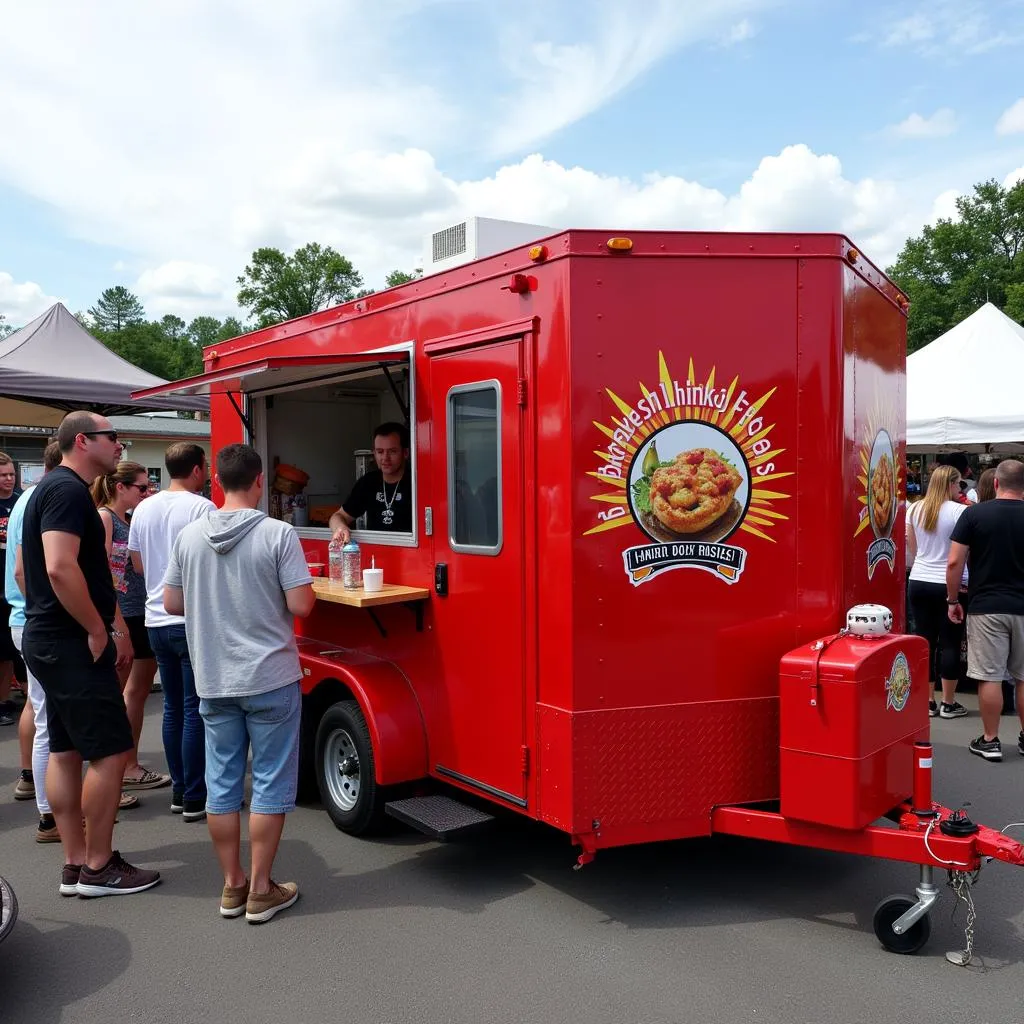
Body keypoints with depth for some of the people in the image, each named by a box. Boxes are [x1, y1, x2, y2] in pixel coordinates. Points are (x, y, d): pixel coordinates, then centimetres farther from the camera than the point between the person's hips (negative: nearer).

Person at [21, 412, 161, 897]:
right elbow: (61, 568, -27)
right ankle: (99, 868, 8)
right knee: (110, 752, -4)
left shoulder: (56, 488, 17)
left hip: (51, 641, 11)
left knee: (65, 750, 12)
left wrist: (114, 627, 19)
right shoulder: (68, 490, -16)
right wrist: (99, 631, -18)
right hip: (73, 644, -11)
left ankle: (75, 866, 21)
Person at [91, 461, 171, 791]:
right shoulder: (103, 517, -9)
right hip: (120, 617, -8)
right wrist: (116, 621, -20)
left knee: (138, 691, 13)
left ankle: (129, 766, 24)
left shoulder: (134, 520, 13)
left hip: (142, 616, 8)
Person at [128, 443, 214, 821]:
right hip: (194, 622, -7)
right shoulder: (203, 509, -13)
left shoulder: (143, 509, 7)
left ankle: (179, 791, 22)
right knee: (195, 711, 1)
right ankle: (195, 799, 7)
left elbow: (137, 564, 15)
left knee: (173, 708, 15)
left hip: (157, 621, 7)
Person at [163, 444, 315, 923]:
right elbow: (301, 604, -17)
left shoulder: (190, 535, 0)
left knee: (222, 782, 14)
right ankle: (261, 891, 15)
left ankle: (232, 886, 25)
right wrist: (301, 581, 4)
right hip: (270, 678, -4)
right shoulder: (278, 534, -14)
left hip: (213, 681, 5)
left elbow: (172, 603, 6)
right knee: (271, 783, 7)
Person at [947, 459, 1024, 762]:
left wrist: (952, 600, 2)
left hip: (986, 607, -3)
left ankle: (990, 741, 9)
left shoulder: (974, 514, -6)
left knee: (990, 677, 2)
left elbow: (955, 562, -8)